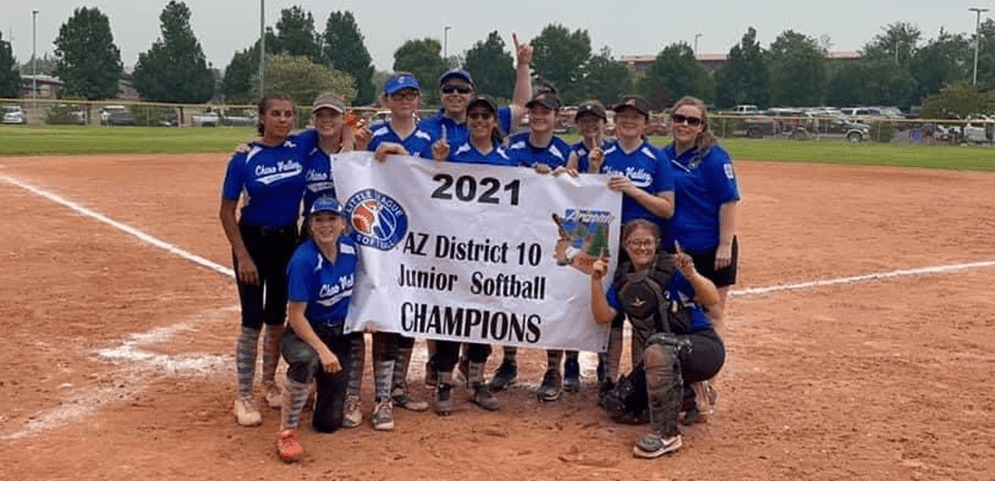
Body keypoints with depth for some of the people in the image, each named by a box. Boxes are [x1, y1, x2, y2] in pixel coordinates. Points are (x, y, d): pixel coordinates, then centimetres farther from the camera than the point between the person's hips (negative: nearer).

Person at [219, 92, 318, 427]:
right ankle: (243, 397, 6)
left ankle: (270, 382, 31)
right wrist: (242, 256, -13)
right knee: (253, 319, -4)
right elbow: (227, 212, -9)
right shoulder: (244, 158, -13)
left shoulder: (302, 145, -5)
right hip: (252, 240, -3)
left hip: (288, 241, 3)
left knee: (277, 316, 13)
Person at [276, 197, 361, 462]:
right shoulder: (304, 260, -22)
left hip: (339, 335, 5)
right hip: (305, 333, -5)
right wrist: (322, 350, -32)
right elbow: (296, 316, -23)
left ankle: (321, 384, 38)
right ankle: (287, 431, -26)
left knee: (329, 423, 3)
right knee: (307, 359, -44)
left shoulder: (350, 248, -5)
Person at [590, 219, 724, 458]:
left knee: (658, 350, -38)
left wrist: (691, 275, -42)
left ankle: (666, 433, -29)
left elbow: (712, 299, -23)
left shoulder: (671, 268, -13)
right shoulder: (624, 279, 6)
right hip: (667, 361, 7)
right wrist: (596, 280, -13)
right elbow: (603, 316, -1)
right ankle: (682, 396, 21)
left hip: (703, 347, -7)